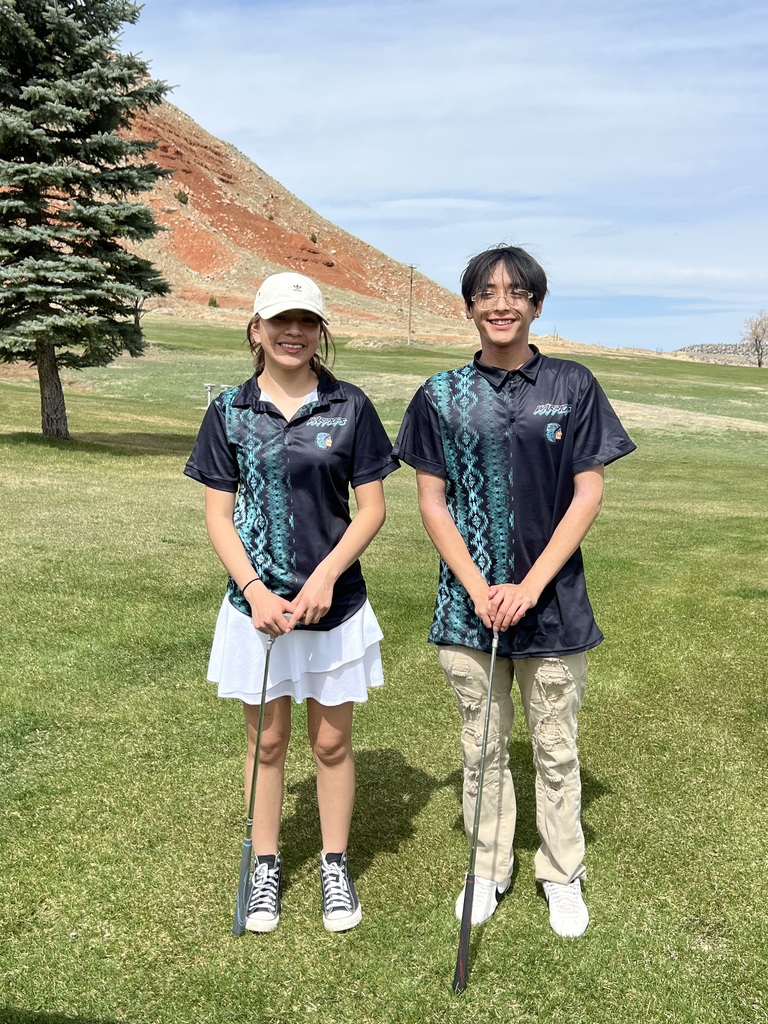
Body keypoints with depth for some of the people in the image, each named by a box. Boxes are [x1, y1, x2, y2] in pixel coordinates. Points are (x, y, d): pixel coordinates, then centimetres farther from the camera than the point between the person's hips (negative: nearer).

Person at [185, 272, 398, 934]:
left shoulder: (350, 408, -2)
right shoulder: (230, 412, 0)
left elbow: (372, 508, -1)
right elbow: (219, 515, 0)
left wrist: (325, 576, -14)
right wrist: (257, 591, -13)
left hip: (335, 602, 0)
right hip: (257, 601, 1)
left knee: (332, 741, 11)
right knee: (267, 740, 14)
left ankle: (336, 868, 30)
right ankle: (265, 869, 32)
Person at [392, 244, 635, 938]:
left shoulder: (573, 387, -1)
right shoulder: (442, 396, 2)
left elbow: (588, 494, -4)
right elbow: (431, 501, 1)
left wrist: (530, 586, -12)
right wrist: (479, 590, -10)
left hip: (554, 606, -1)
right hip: (469, 604, 1)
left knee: (557, 751, 12)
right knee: (482, 748, 15)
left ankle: (563, 875, 33)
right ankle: (488, 870, 34)